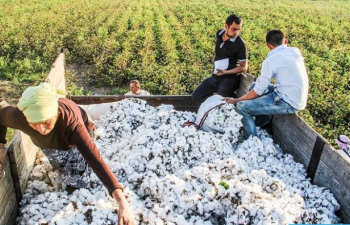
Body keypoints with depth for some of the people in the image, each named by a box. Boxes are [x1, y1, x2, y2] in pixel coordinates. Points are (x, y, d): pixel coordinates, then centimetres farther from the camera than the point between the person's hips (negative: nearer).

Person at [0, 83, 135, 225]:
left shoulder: (71, 123, -49)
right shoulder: (19, 117, -40)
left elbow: (95, 160, -57)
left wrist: (121, 201, -64)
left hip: (75, 137, -2)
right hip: (48, 143, 3)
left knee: (79, 182, 2)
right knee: (67, 176, 17)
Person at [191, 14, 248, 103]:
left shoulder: (240, 44, -18)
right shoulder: (219, 34, 0)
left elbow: (244, 67, -14)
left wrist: (225, 72, -25)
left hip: (229, 79, -7)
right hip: (215, 76, 7)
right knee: (196, 96, 7)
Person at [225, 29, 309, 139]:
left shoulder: (271, 60, -16)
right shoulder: (296, 51, 4)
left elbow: (258, 91, -13)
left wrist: (236, 100, -1)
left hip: (289, 103, -8)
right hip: (299, 99, 8)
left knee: (242, 106, -11)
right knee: (253, 86, 17)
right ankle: (262, 122, 25)